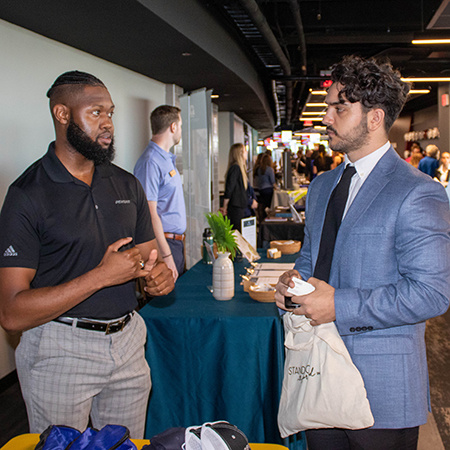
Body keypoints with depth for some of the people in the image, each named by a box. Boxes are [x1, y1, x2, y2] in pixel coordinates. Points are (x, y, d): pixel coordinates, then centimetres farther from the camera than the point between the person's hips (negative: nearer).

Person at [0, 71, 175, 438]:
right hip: (60, 352, -5)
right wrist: (101, 276, -24)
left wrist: (159, 273, -11)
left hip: (128, 342, 5)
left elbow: (146, 254, 14)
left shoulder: (127, 185, 6)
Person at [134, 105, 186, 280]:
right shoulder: (150, 162, -17)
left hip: (177, 241, 10)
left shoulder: (167, 159, 15)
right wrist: (166, 256, -24)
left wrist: (179, 240, 17)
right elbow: (150, 214, -22)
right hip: (164, 243, -10)